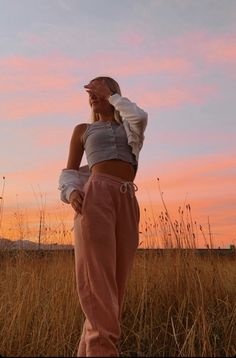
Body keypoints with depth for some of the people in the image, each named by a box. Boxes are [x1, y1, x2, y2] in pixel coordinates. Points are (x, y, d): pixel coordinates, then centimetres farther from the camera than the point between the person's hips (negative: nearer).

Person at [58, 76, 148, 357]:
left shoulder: (130, 127, 26)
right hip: (95, 197, -2)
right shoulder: (82, 130, 22)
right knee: (97, 274, -16)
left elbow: (141, 117, 1)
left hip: (128, 203, 3)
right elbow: (69, 172, 16)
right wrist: (72, 193, -7)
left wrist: (110, 95, 14)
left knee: (116, 278, -2)